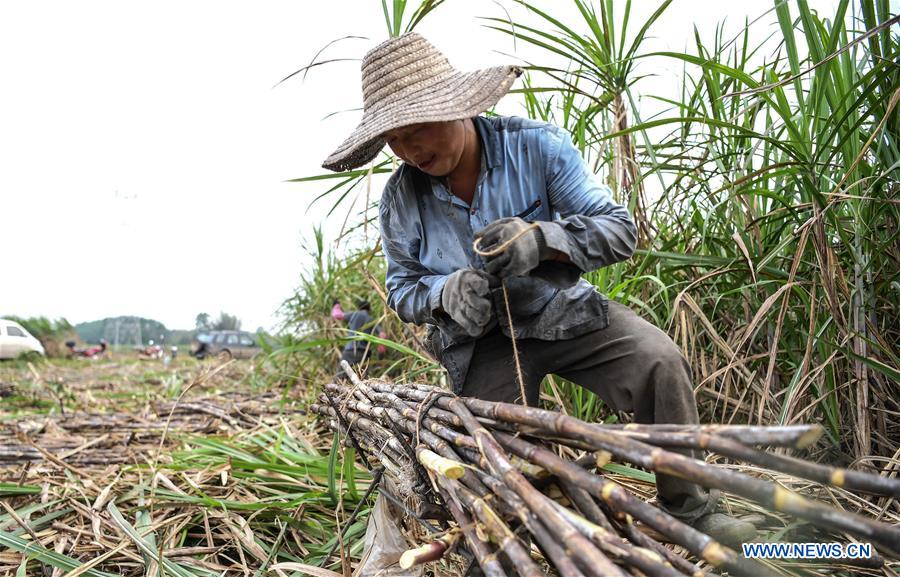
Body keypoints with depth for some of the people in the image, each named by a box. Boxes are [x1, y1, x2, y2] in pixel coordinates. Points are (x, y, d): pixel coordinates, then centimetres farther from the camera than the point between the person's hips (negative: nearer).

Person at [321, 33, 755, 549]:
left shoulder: (537, 146, -17)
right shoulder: (401, 197, -10)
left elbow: (620, 230, -16)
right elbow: (403, 289, 3)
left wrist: (542, 239, -37)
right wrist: (446, 292, -23)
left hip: (562, 308, -1)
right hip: (481, 342, 2)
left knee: (659, 362, -24)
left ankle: (690, 511, -3)